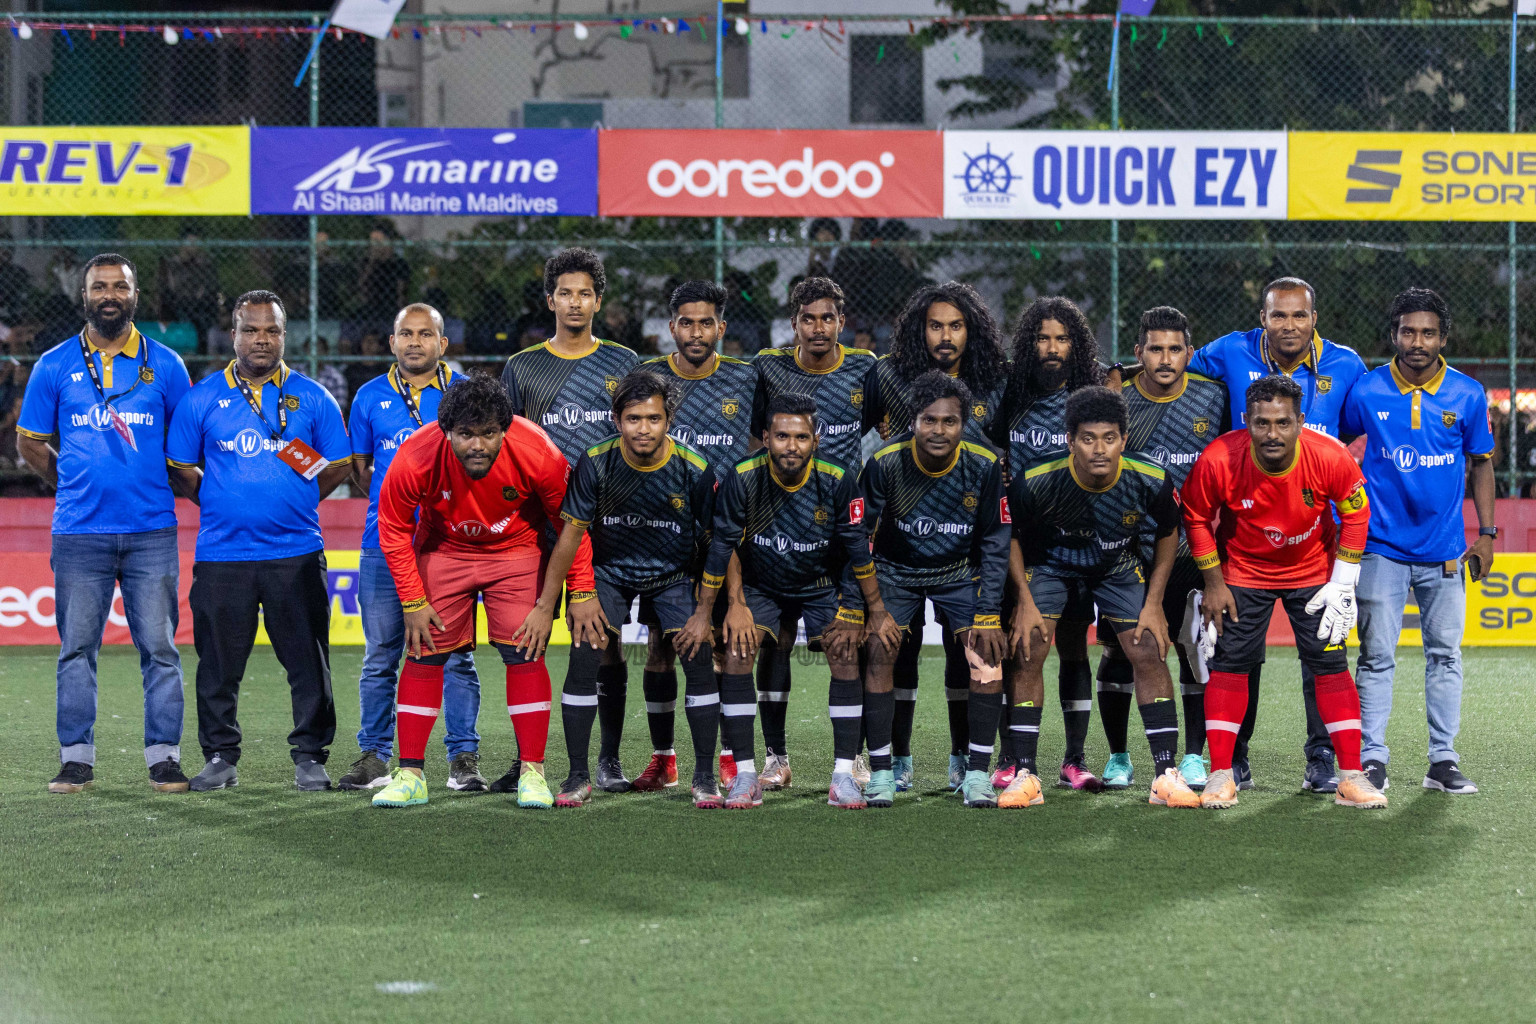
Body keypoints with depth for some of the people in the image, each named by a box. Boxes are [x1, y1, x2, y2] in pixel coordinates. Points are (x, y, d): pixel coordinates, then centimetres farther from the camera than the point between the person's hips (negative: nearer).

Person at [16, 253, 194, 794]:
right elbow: (30, 443, 13)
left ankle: (164, 755, 5)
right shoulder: (54, 365, 6)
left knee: (159, 647, -1)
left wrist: (153, 486, 7)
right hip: (79, 533, 0)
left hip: (152, 531, 0)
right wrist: (77, 483, 8)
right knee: (77, 648, 3)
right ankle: (76, 756, 9)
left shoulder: (165, 364, 6)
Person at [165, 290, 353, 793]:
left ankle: (309, 756, 10)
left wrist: (294, 502, 5)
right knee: (219, 662, 3)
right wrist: (220, 502, 4)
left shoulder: (312, 398, 6)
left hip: (296, 552, 0)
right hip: (221, 555, 0)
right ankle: (220, 756, 14)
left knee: (308, 661, 0)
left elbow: (339, 466, 11)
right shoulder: (202, 398, 6)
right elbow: (180, 467, 12)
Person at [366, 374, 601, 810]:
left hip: (517, 551, -1)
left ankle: (532, 772, -2)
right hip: (442, 550, 1)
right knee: (423, 654, -3)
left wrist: (582, 594, -11)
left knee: (525, 652, -10)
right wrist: (413, 602, -11)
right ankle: (410, 775, 4)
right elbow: (393, 530, -12)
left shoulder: (537, 454, -30)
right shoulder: (415, 458, -30)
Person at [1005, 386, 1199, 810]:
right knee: (1028, 651, -15)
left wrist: (1153, 603, -7)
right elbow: (1009, 535, -11)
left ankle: (1166, 775, -2)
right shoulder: (1036, 483, -31)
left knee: (1149, 654, -9)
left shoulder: (1151, 483, -27)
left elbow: (1167, 535, -5)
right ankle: (1024, 776, -8)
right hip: (1049, 564, -1)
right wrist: (1025, 600, -14)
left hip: (1120, 568, 1)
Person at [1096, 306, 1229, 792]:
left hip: (1191, 549, 0)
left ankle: (1194, 757, 11)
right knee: (1118, 651, 2)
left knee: (1195, 650, 0)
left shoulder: (1214, 397, -1)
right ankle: (1117, 757, 15)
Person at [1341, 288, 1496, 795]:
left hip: (1445, 550, 2)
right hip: (1381, 548, -1)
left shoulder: (1468, 395, 0)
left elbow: (1481, 464, 10)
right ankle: (1371, 758, 4)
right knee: (1377, 657, -1)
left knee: (1445, 655, 5)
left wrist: (1486, 533, 5)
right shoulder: (1366, 392, -4)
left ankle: (1443, 761, 11)